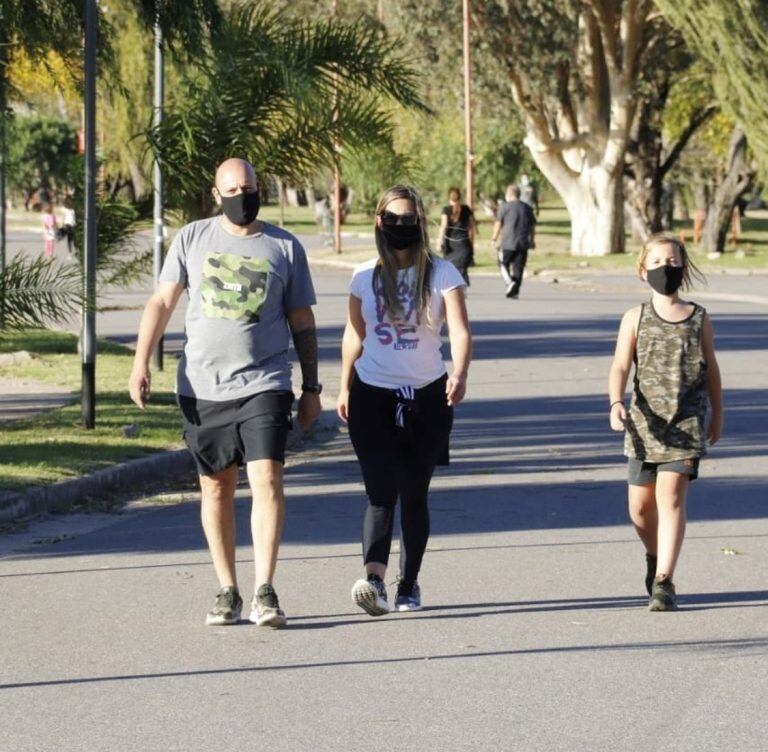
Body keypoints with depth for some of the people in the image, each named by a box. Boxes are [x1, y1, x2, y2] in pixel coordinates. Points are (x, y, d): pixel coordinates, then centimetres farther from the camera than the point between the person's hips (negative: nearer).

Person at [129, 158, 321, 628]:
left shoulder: (285, 248, 5)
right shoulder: (192, 240, 7)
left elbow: (302, 322, 10)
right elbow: (162, 302, 7)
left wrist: (312, 387, 8)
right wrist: (141, 363, -3)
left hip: (264, 385, -2)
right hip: (202, 386, 2)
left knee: (267, 479, -15)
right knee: (216, 487, 7)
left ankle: (264, 593, -16)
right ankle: (227, 591, 16)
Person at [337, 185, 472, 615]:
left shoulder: (441, 274, -4)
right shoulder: (366, 277, 4)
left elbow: (460, 330, -16)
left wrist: (460, 375, -33)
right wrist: (345, 389, 16)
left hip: (426, 398, -1)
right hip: (373, 397, 1)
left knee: (414, 495, 6)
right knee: (380, 492, -12)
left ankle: (410, 584, 15)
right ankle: (374, 579, -25)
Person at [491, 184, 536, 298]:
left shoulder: (504, 206, -5)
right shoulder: (527, 208, 10)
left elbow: (498, 224, -4)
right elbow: (532, 225, 16)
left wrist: (494, 239, 5)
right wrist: (531, 240, 26)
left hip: (508, 243, -4)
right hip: (523, 243, 4)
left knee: (503, 264, 9)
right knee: (518, 267, 7)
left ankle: (509, 282, -13)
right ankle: (515, 291, 5)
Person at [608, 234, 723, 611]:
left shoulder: (699, 318, 4)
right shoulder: (635, 318, 3)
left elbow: (711, 368, 14)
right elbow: (620, 367, -6)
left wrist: (717, 414, 18)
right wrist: (616, 404, -23)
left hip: (687, 423, -1)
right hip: (645, 423, 1)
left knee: (671, 498, -14)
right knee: (639, 506, 7)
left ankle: (663, 581, -13)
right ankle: (655, 556, 37)